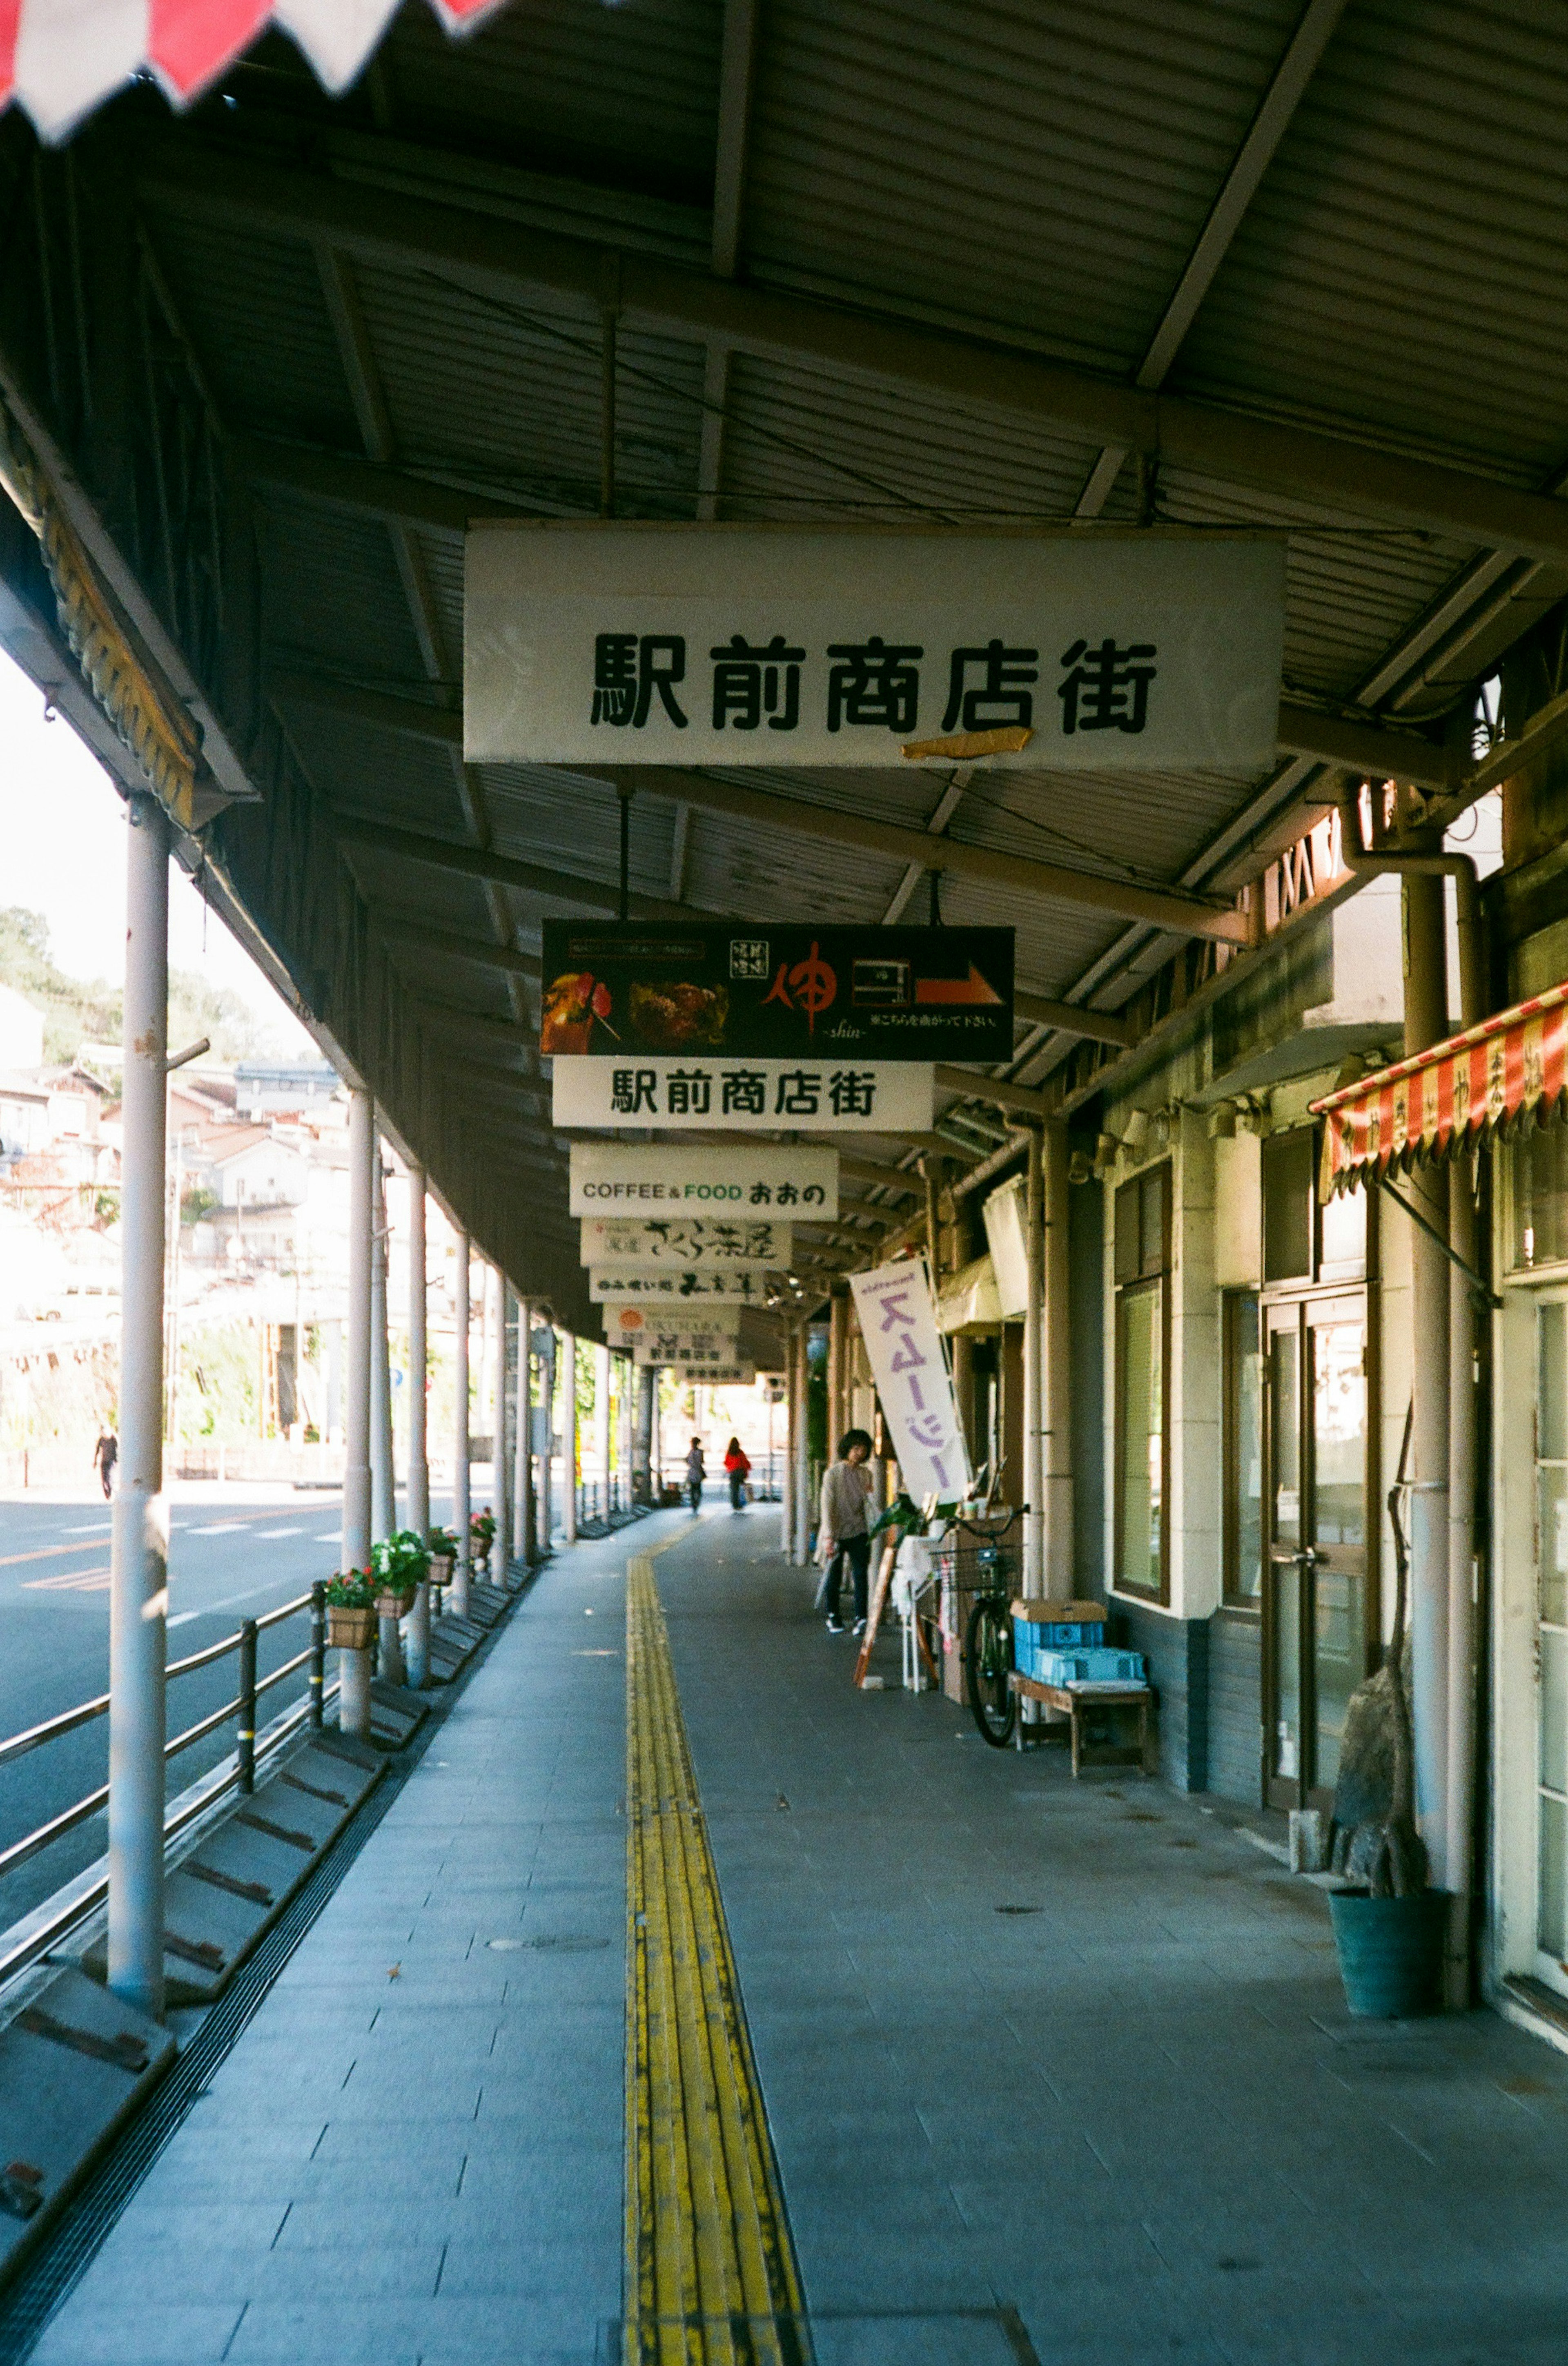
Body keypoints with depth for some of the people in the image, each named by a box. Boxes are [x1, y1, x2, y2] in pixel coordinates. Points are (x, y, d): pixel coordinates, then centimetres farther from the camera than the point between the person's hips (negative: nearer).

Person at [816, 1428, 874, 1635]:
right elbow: (827, 1505, -11)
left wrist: (870, 1495, -9)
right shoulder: (833, 1473, -7)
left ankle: (861, 1618, -9)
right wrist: (829, 1537, -18)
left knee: (861, 1575, -8)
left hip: (858, 1532, 3)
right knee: (834, 1577, 6)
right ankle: (833, 1617, 22)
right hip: (837, 1531, -3)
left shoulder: (865, 1474, 7)